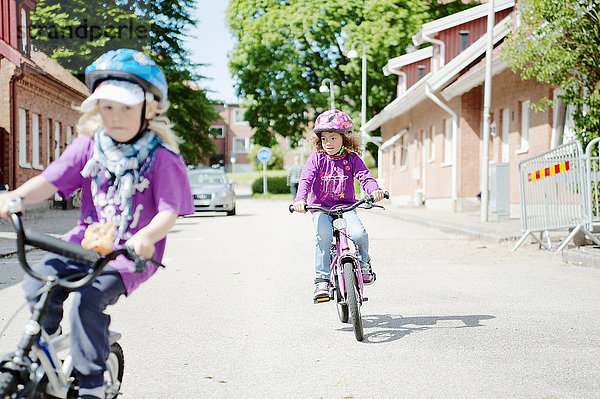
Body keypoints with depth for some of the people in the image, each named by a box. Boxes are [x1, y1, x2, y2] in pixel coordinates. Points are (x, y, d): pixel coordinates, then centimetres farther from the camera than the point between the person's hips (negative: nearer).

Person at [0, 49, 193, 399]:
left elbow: (169, 211, -18)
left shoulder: (162, 159, -10)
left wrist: (146, 236, -40)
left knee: (88, 299, -26)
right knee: (38, 283, -17)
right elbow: (51, 180, -4)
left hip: (130, 254, -5)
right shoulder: (88, 147, 3)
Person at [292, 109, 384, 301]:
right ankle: (322, 278, -15)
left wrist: (375, 190, -34)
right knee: (323, 237, -28)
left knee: (358, 233, -25)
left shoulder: (352, 159, 2)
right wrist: (300, 199, -32)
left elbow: (364, 177, -11)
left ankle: (364, 262, 7)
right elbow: (306, 179, -12)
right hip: (320, 207, 0)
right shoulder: (316, 158, 0)